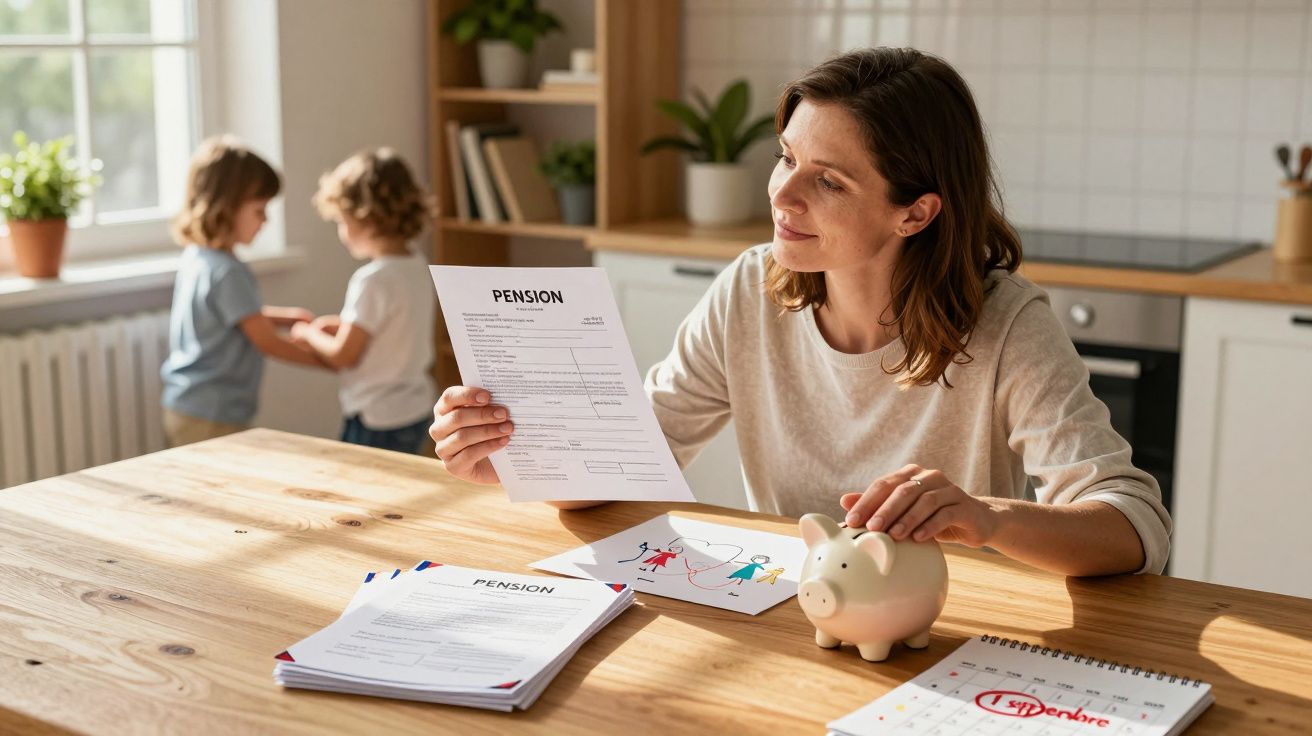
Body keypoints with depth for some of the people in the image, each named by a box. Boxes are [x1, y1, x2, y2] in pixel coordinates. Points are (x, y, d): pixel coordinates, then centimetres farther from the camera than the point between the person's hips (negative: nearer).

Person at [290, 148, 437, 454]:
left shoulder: (372, 280, -22)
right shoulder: (419, 268, 2)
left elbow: (341, 355, -15)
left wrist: (308, 334, 2)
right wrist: (343, 324, 11)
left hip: (376, 422, -8)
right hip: (416, 410, 8)